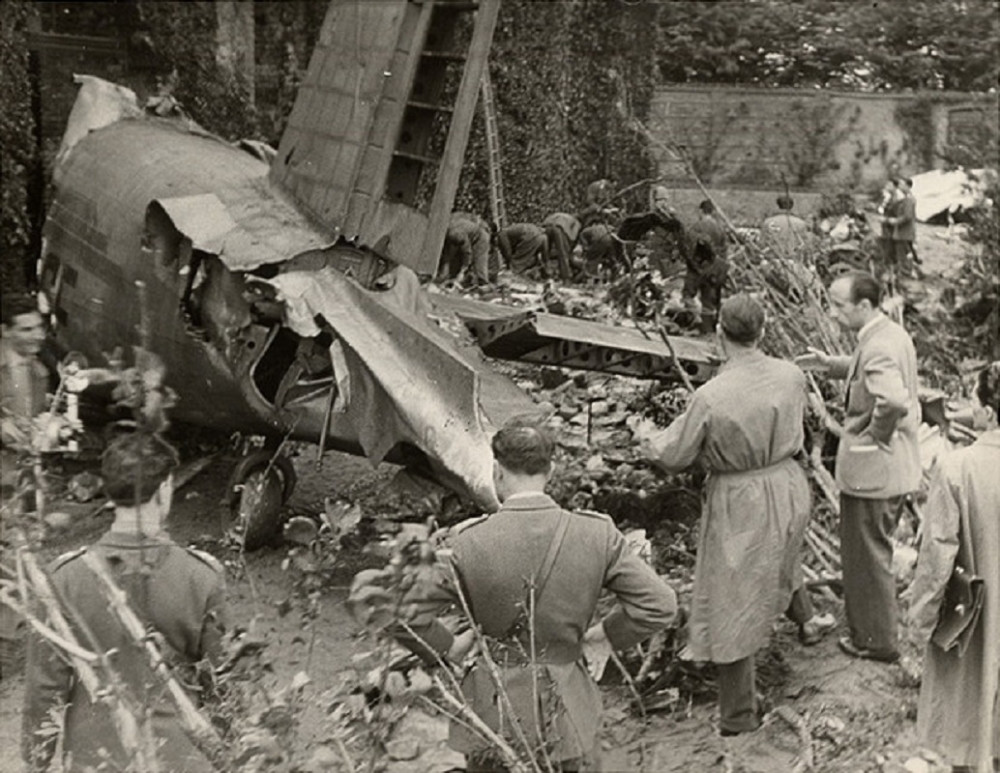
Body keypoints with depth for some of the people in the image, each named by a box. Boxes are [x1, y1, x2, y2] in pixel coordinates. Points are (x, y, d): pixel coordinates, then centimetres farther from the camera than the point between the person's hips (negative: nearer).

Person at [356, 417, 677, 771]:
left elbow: (408, 614, -16)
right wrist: (604, 634, 6)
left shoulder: (469, 544, -16)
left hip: (494, 716, -1)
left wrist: (450, 646, 1)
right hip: (567, 718, 1)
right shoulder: (597, 535, -11)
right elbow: (659, 605, -9)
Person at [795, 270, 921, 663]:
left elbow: (893, 399, -43)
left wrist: (876, 436, -26)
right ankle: (872, 622, 41)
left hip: (872, 470, -10)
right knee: (873, 552, 25)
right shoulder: (893, 333, 5)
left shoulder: (878, 348, -26)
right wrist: (830, 364, 9)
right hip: (897, 465, 10)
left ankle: (876, 641, 21)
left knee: (867, 555, 7)